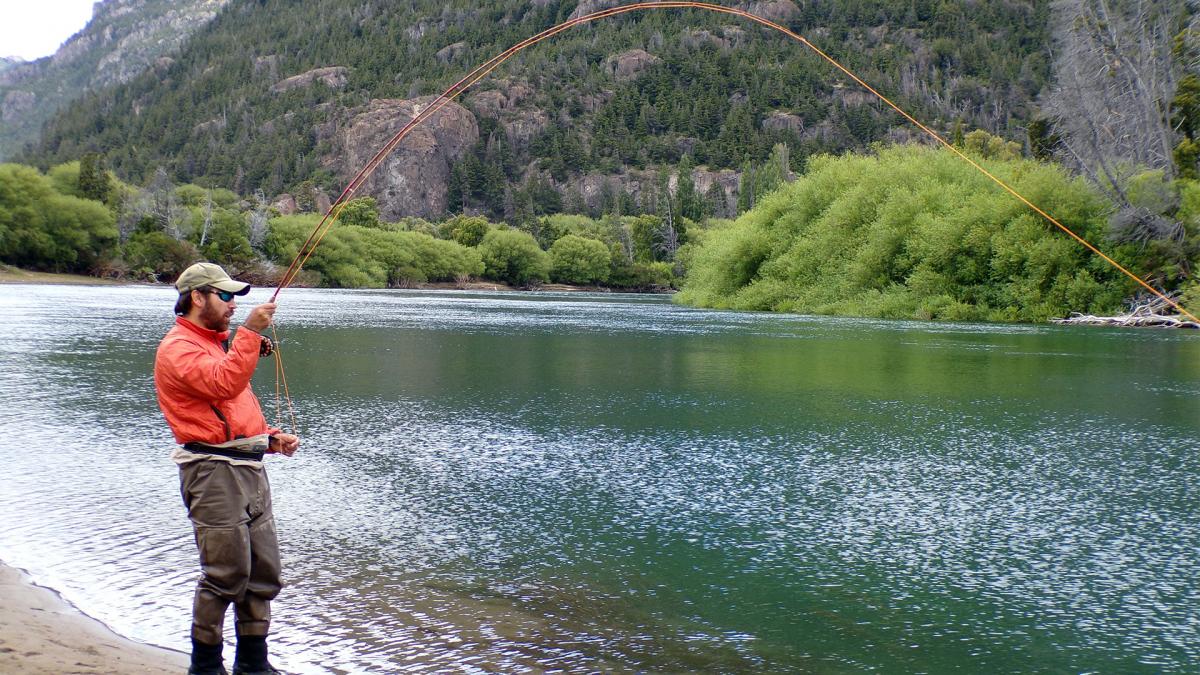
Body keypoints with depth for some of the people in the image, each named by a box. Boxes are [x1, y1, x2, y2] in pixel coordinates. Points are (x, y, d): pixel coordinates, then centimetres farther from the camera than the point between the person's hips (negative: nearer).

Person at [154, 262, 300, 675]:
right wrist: (249, 332, -25)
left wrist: (271, 438, 14)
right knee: (225, 575, -6)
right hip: (213, 471, -9)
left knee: (263, 574, 10)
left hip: (249, 468, 9)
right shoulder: (178, 347, -7)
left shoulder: (216, 344, 24)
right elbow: (225, 384, -26)